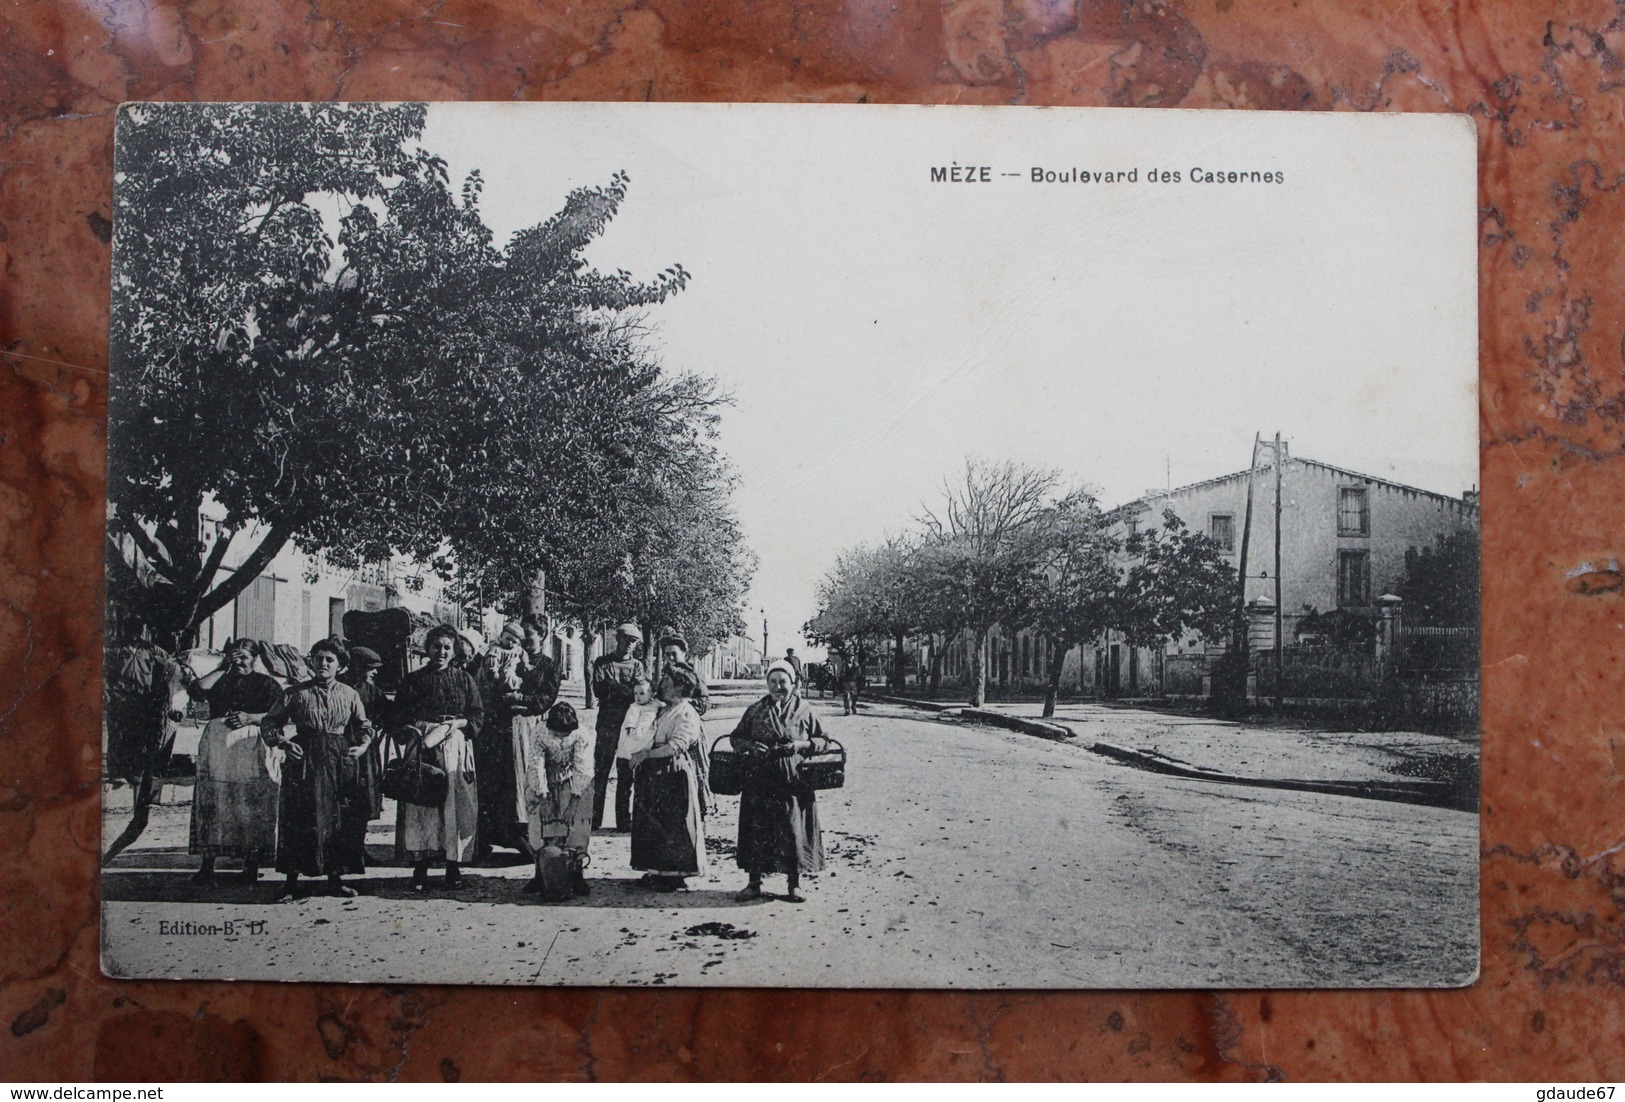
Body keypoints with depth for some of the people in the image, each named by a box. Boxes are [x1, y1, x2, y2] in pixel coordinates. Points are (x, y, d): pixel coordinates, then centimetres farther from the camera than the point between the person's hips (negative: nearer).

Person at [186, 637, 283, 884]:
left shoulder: (266, 683, 9)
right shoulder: (219, 680, 16)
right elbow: (194, 690, -3)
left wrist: (249, 718, -12)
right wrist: (222, 669, -1)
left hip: (251, 748, -2)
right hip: (217, 746, 2)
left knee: (251, 806, -3)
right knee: (211, 802, -2)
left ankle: (251, 863, 4)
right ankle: (207, 864, 2)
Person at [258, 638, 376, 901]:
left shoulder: (349, 694, 10)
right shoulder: (296, 692, 5)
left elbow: (364, 726, 17)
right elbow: (269, 723, 8)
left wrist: (363, 745, -1)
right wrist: (283, 742, -8)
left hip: (340, 760, 2)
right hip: (304, 758, -2)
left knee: (341, 817, 3)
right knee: (299, 817, -5)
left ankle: (335, 877, 15)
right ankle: (292, 882, 2)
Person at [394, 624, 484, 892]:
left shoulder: (464, 679, 13)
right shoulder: (414, 680, 11)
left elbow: (478, 715, 8)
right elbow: (399, 716, 6)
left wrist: (457, 723, -9)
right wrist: (415, 727, -12)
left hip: (456, 750, 1)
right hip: (422, 749, 0)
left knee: (458, 806, -3)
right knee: (420, 806, -6)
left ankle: (454, 867, 2)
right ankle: (419, 869, -3)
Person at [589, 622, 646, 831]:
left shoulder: (638, 666, 15)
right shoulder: (602, 663, 11)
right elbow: (599, 689, -4)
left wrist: (614, 687, -9)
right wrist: (627, 690, -10)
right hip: (607, 724, -1)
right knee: (601, 769, -4)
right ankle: (594, 817, 0)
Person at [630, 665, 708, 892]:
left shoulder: (686, 713, -14)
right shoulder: (665, 710, 15)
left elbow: (676, 746, -22)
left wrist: (645, 754, -18)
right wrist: (640, 756, 4)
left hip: (675, 773, -9)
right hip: (658, 773, 9)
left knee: (673, 824, -3)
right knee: (653, 821, 11)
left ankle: (675, 875, 6)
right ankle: (659, 871, 20)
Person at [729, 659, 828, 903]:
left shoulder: (804, 710, 4)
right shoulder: (755, 710, 8)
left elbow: (822, 740, 8)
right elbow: (735, 737, 13)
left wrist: (802, 745, -10)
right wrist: (750, 746, -7)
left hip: (793, 781, -1)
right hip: (760, 780, 1)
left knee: (793, 830, 0)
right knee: (758, 830, 2)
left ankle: (794, 884, 12)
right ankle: (754, 883, 13)